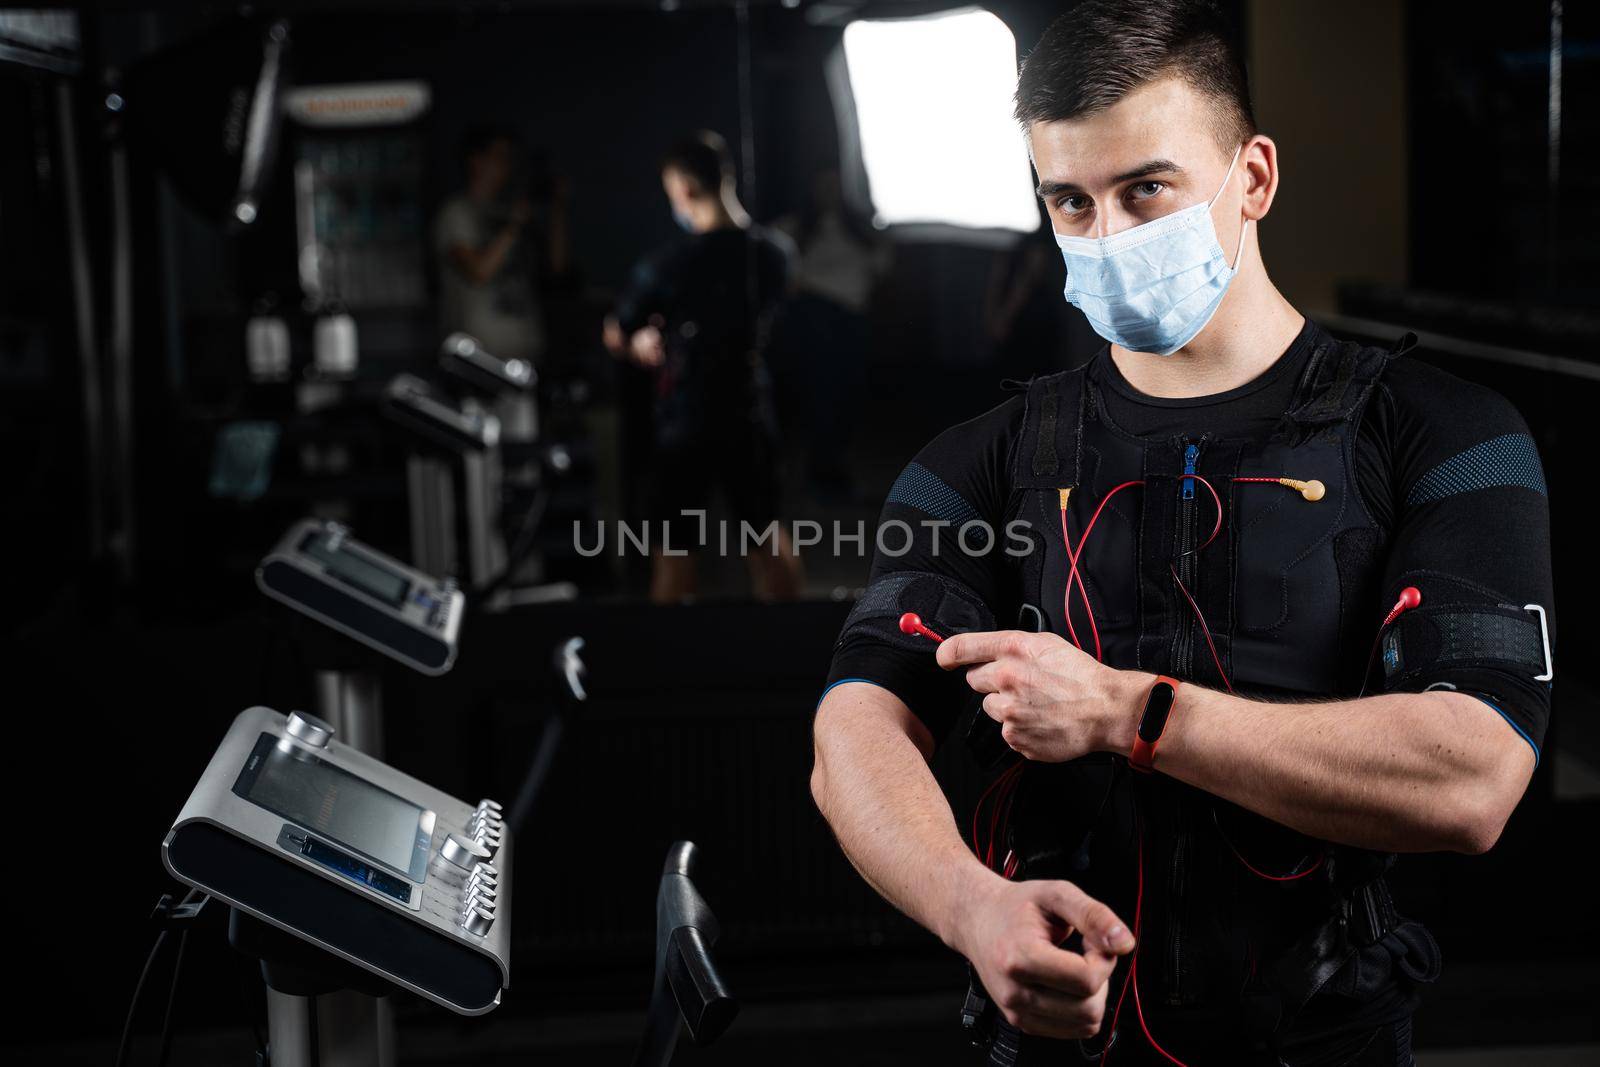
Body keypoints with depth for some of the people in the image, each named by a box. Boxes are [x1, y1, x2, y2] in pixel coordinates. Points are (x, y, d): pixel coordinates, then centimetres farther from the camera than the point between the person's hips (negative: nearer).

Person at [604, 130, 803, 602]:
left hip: (685, 424, -4)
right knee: (766, 536, 18)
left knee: (672, 549, 7)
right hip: (751, 417, 5)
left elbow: (615, 338, -5)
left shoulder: (665, 265, -18)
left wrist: (642, 341, 16)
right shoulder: (773, 251, -4)